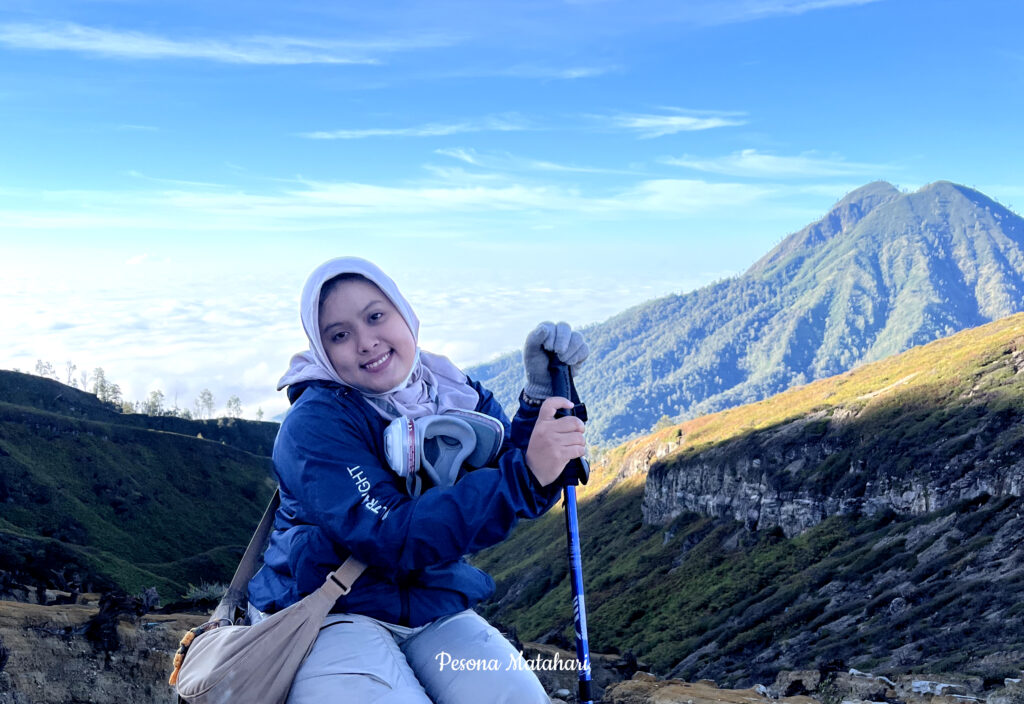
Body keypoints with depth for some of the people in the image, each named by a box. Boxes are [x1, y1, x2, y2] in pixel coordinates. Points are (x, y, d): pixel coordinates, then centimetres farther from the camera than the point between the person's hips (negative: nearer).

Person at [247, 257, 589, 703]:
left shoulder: (454, 394, 3)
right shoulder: (316, 423, -15)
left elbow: (526, 496, -3)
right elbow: (391, 539, -26)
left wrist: (542, 393, -17)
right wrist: (523, 475, -32)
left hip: (436, 612, 4)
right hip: (331, 614, -3)